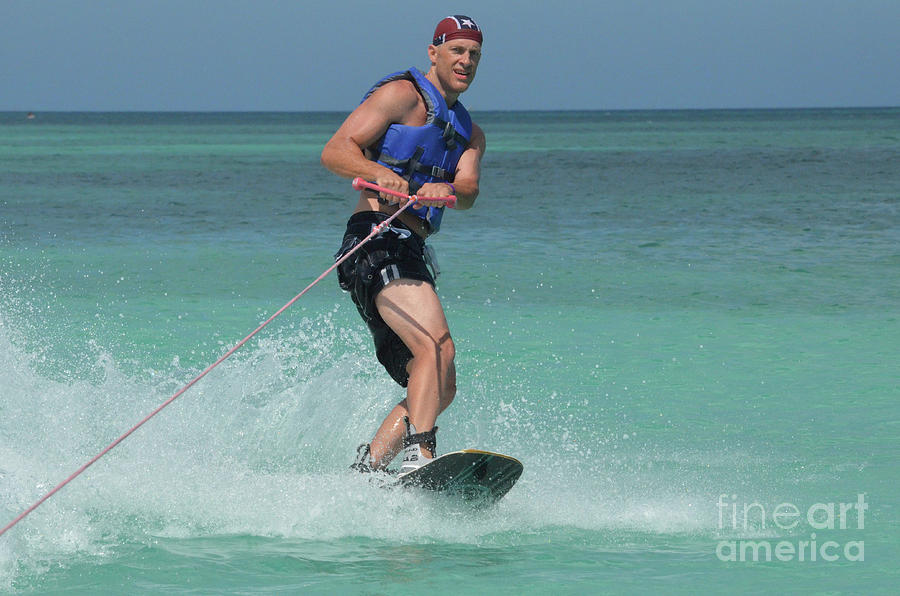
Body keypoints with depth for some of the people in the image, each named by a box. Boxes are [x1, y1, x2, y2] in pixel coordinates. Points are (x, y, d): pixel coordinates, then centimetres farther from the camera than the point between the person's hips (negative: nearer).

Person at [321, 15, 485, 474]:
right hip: (378, 243, -9)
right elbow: (335, 151, -8)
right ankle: (418, 455, -38)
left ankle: (363, 470, 3)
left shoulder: (470, 134, 24)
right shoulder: (403, 94, 3)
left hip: (411, 257, 9)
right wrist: (378, 172, -28)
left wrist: (444, 190, -22)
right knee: (437, 346, -27)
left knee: (438, 389, 5)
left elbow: (468, 192, 2)